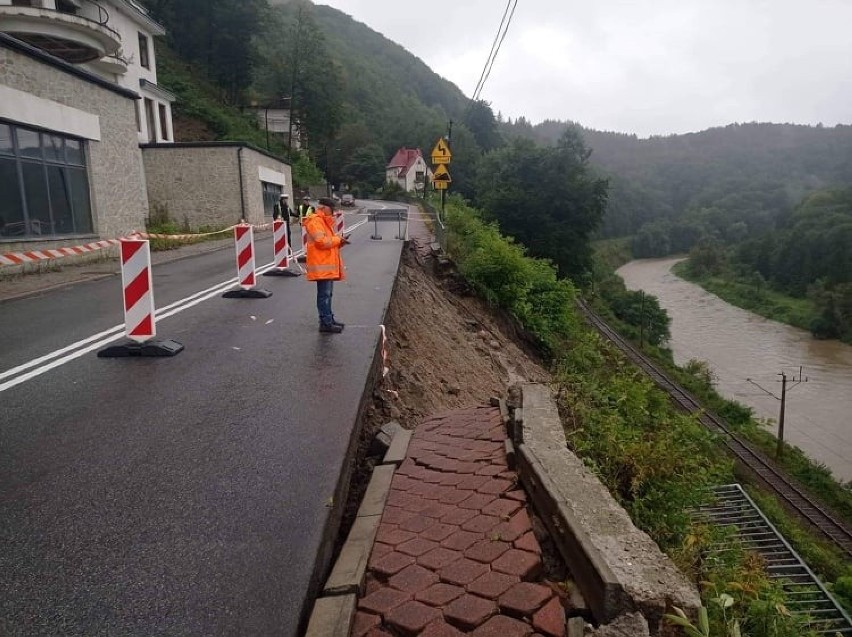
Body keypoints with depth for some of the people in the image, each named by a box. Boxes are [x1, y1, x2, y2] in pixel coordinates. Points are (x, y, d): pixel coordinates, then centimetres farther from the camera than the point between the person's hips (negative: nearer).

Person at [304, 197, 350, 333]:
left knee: (327, 294, 14)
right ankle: (326, 323, -6)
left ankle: (329, 319, 22)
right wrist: (338, 239, -10)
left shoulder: (324, 221, 21)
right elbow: (321, 241, -22)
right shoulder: (315, 221, -12)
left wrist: (339, 240, 4)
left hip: (328, 263, 10)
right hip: (322, 265, -10)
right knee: (324, 294, -8)